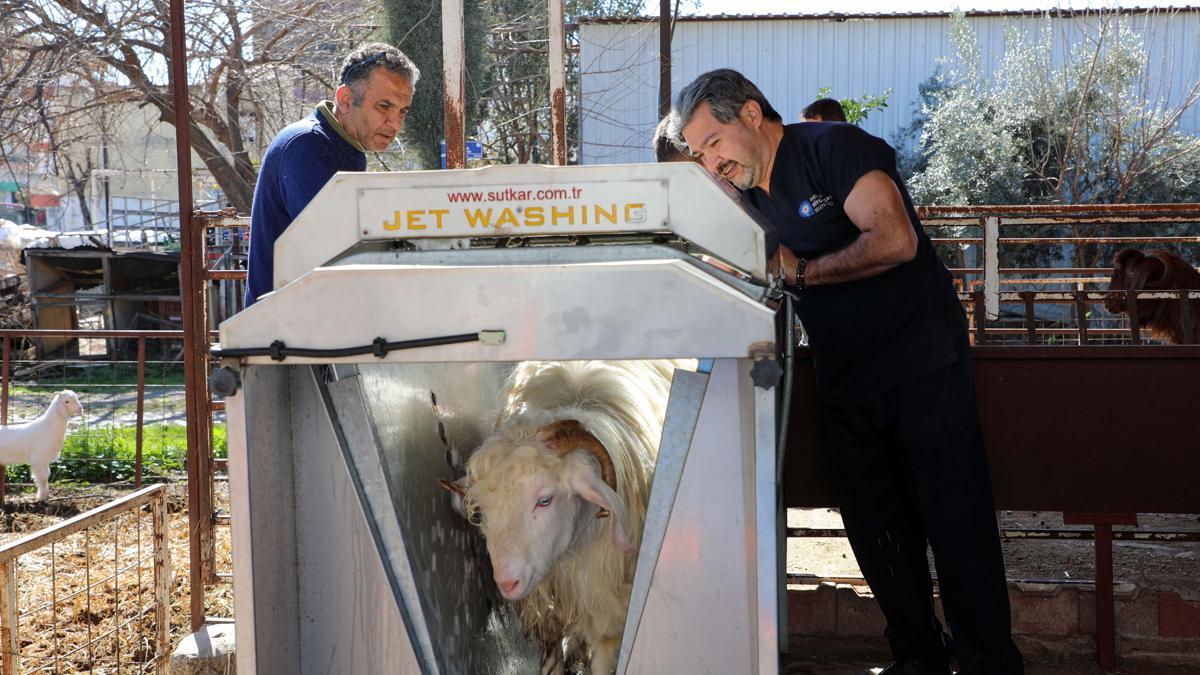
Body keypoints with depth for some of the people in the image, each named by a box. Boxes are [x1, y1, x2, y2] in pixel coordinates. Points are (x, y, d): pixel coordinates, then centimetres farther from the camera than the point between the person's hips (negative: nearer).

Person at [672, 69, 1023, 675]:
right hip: (845, 384, 7)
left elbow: (895, 241, -23)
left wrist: (801, 271, -17)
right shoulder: (752, 197, 10)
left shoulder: (833, 147, -12)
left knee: (956, 519, -3)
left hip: (922, 362, -7)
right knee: (877, 532, 10)